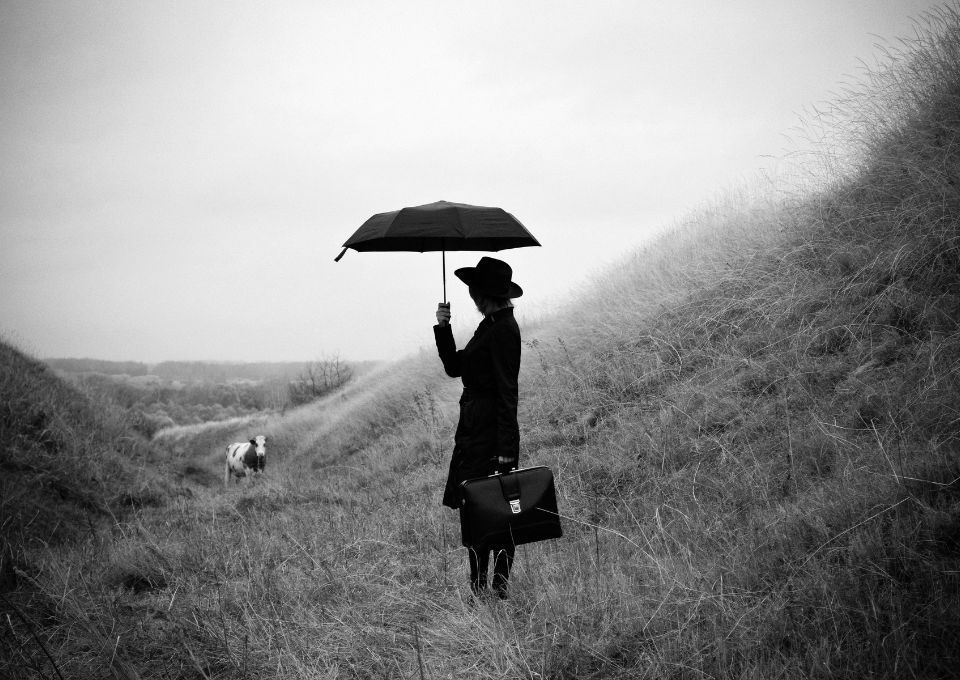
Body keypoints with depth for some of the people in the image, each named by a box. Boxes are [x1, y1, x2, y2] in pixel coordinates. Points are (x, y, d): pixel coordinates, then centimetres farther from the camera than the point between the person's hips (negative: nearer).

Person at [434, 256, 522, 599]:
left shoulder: (503, 329, -15)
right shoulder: (490, 325, 15)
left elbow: (507, 392, -19)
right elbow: (454, 367, 18)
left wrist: (505, 449, -21)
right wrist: (443, 328, 5)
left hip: (490, 432, -10)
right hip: (476, 428, 10)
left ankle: (480, 587, -3)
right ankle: (496, 587, 14)